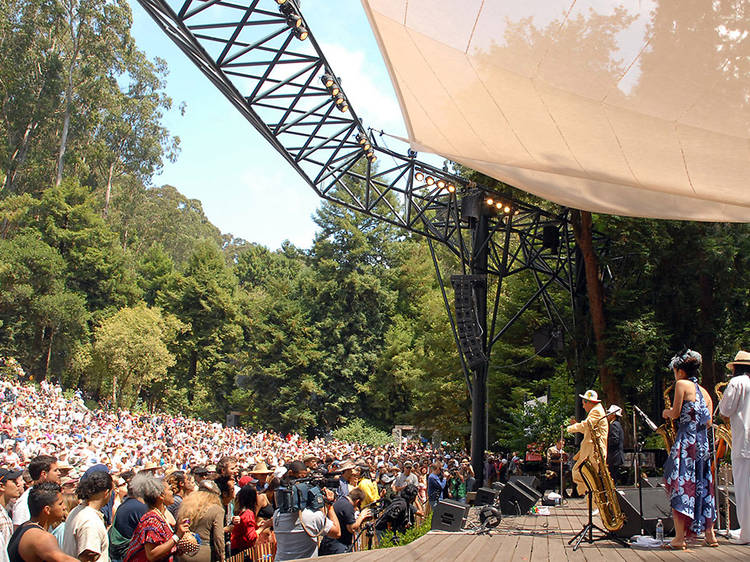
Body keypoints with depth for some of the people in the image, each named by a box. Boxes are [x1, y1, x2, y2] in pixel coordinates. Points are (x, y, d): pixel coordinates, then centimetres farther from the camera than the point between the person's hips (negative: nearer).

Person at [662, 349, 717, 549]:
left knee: (679, 486, -6)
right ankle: (710, 535, 19)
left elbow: (675, 413, -8)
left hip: (686, 441, -8)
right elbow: (708, 421, 13)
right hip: (703, 443, 8)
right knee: (702, 486, 15)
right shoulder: (704, 391, 16)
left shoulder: (682, 384, -4)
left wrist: (666, 412, 12)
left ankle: (679, 538, -9)